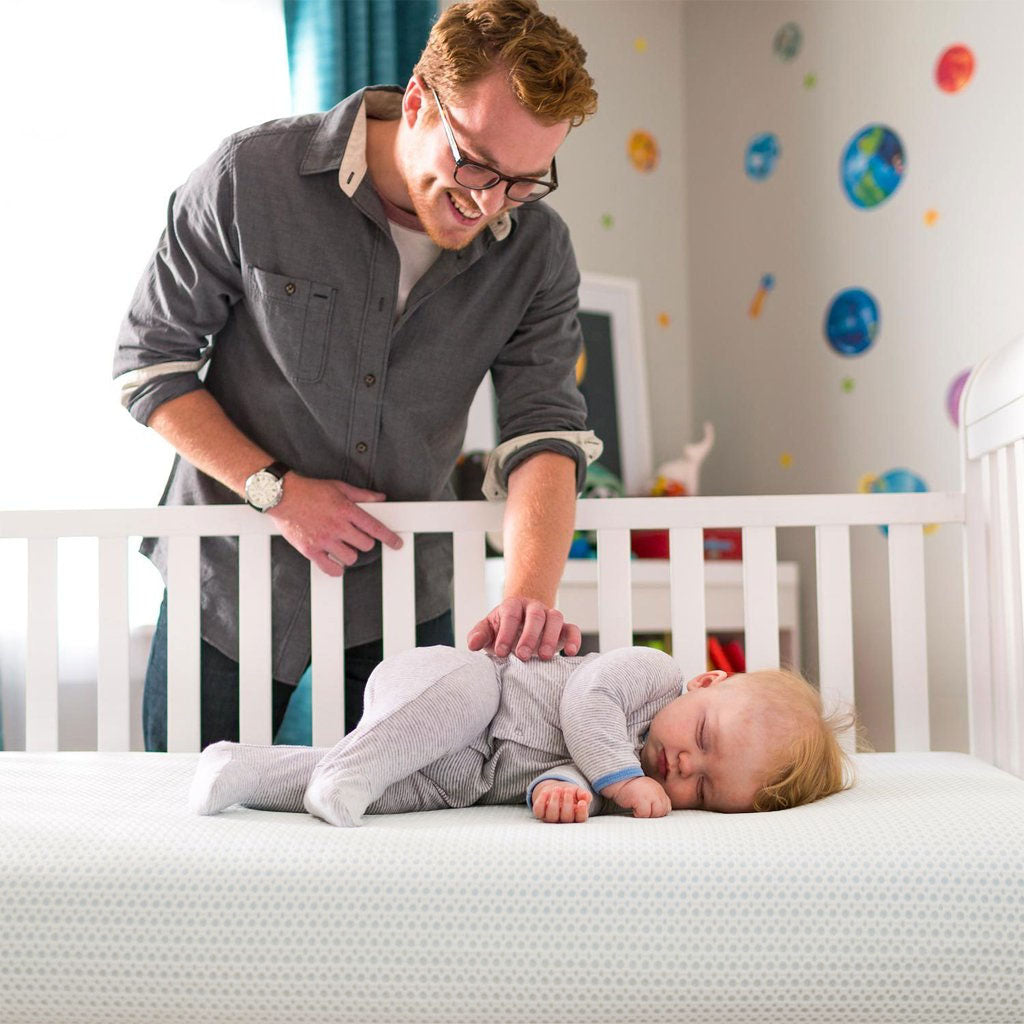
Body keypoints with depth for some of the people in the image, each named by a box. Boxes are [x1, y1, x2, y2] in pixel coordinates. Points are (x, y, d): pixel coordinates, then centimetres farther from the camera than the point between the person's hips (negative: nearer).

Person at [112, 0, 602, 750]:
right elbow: (149, 360, -10)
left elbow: (545, 431, -15)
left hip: (404, 590, 2)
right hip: (234, 574, -1)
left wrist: (530, 595, -32)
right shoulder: (251, 177, -17)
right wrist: (277, 489, -19)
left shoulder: (537, 250, -10)